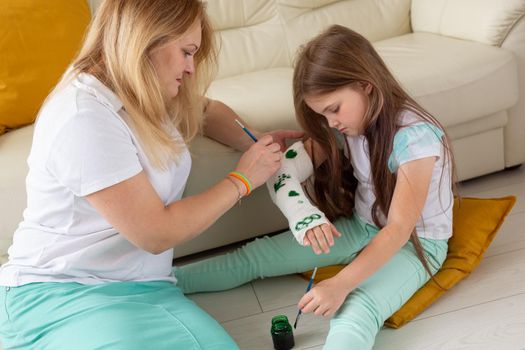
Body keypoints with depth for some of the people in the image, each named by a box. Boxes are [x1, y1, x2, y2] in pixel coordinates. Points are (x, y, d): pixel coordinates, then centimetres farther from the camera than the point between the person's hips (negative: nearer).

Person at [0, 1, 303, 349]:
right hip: (57, 293, -6)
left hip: (140, 286, 6)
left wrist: (257, 144, 9)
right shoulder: (85, 117, -21)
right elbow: (156, 233, -18)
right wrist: (242, 179, -8)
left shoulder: (146, 91, 6)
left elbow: (207, 110, 29)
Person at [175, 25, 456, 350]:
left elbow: (399, 229, -30)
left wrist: (340, 285, -40)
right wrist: (305, 216, -32)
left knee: (356, 313, -37)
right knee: (255, 255, -6)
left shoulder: (415, 137, -26)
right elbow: (283, 172, -10)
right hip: (361, 227, 7)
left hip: (416, 242, -6)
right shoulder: (345, 124, -5)